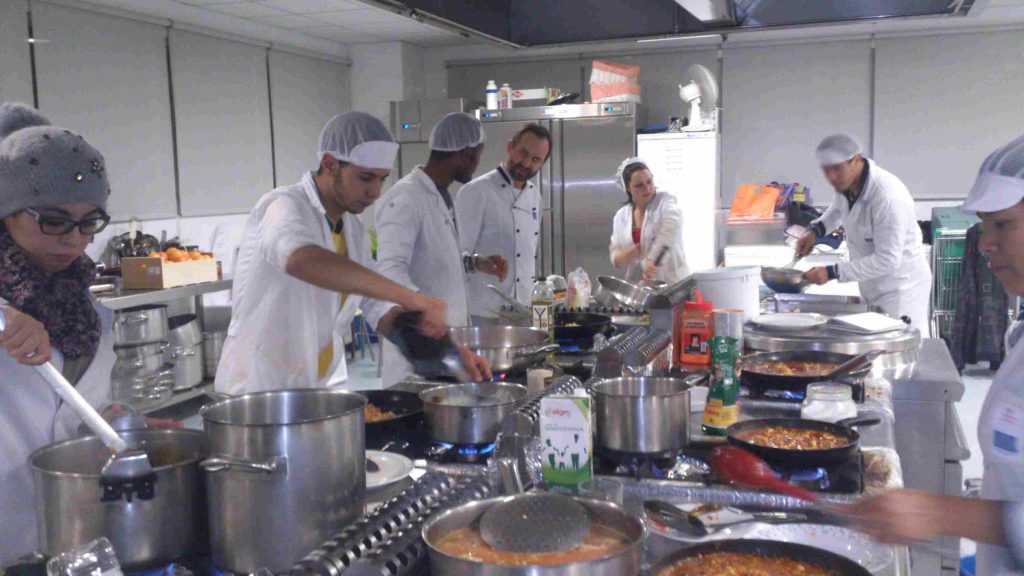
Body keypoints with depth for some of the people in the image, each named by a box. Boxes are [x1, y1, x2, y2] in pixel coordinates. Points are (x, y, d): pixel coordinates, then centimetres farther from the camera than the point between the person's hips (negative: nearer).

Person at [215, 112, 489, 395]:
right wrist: (409, 297, -48)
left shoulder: (354, 230, 6)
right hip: (257, 392, -7)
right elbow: (302, 260, -42)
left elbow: (378, 309, 6)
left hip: (316, 391, 8)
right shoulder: (284, 207, -20)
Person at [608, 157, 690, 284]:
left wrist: (652, 260, -38)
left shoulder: (665, 201, -4)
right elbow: (616, 260, 9)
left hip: (673, 284, -3)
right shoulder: (621, 216, 8)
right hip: (638, 287, 3)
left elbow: (670, 228, -25)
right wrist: (629, 254, -13)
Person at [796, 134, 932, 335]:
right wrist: (816, 230, 2)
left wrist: (833, 272, -29)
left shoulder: (888, 197, -30)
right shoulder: (846, 182, -4)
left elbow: (887, 260, -29)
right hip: (872, 287, 8)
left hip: (901, 287, -8)